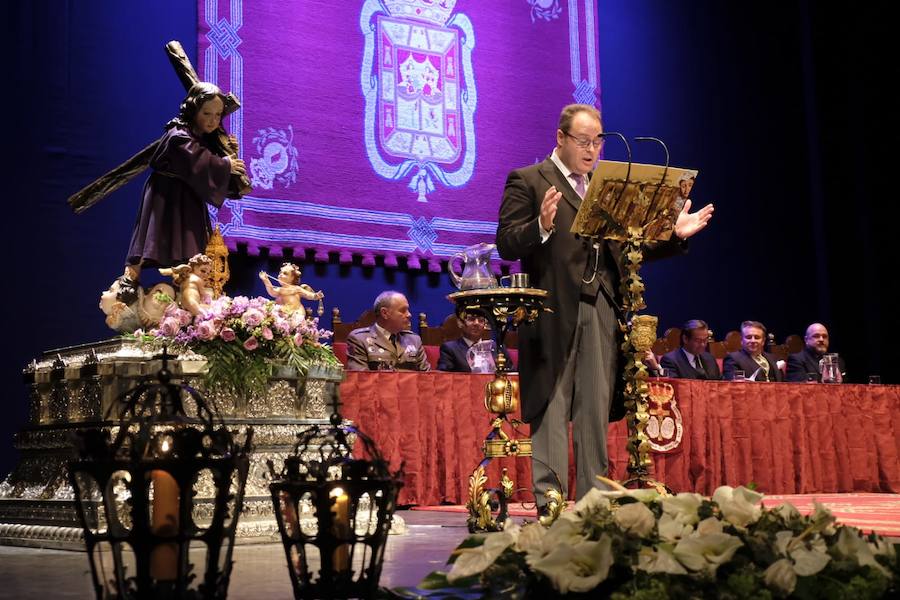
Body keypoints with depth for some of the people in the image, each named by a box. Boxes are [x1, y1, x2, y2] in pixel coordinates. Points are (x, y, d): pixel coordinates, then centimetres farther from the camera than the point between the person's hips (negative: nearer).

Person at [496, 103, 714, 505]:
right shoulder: (527, 181, 4)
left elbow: (626, 249, 22)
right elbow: (507, 245, -6)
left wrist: (674, 235, 10)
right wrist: (542, 227, -24)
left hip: (601, 311, 6)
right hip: (554, 311, -5)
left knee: (596, 410, 6)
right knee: (551, 409, -4)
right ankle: (548, 503, -1)